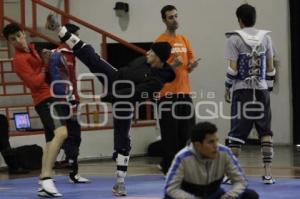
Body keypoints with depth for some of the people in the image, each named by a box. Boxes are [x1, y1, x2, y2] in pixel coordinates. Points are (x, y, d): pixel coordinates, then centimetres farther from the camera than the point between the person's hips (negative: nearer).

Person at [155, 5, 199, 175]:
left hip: (185, 92, 6)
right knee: (170, 133, -5)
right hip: (168, 93, -6)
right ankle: (169, 168, 1)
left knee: (186, 132, 7)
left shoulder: (184, 40, 14)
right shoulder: (160, 41, -5)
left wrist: (192, 65, -6)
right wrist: (172, 65, -24)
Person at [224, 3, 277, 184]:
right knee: (265, 132, 7)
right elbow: (270, 68, 6)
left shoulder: (235, 39, -5)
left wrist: (227, 88, 3)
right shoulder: (265, 37, 5)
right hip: (261, 90, 2)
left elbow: (232, 69, -8)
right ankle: (268, 173, 3)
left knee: (237, 133, 2)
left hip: (242, 90, -2)